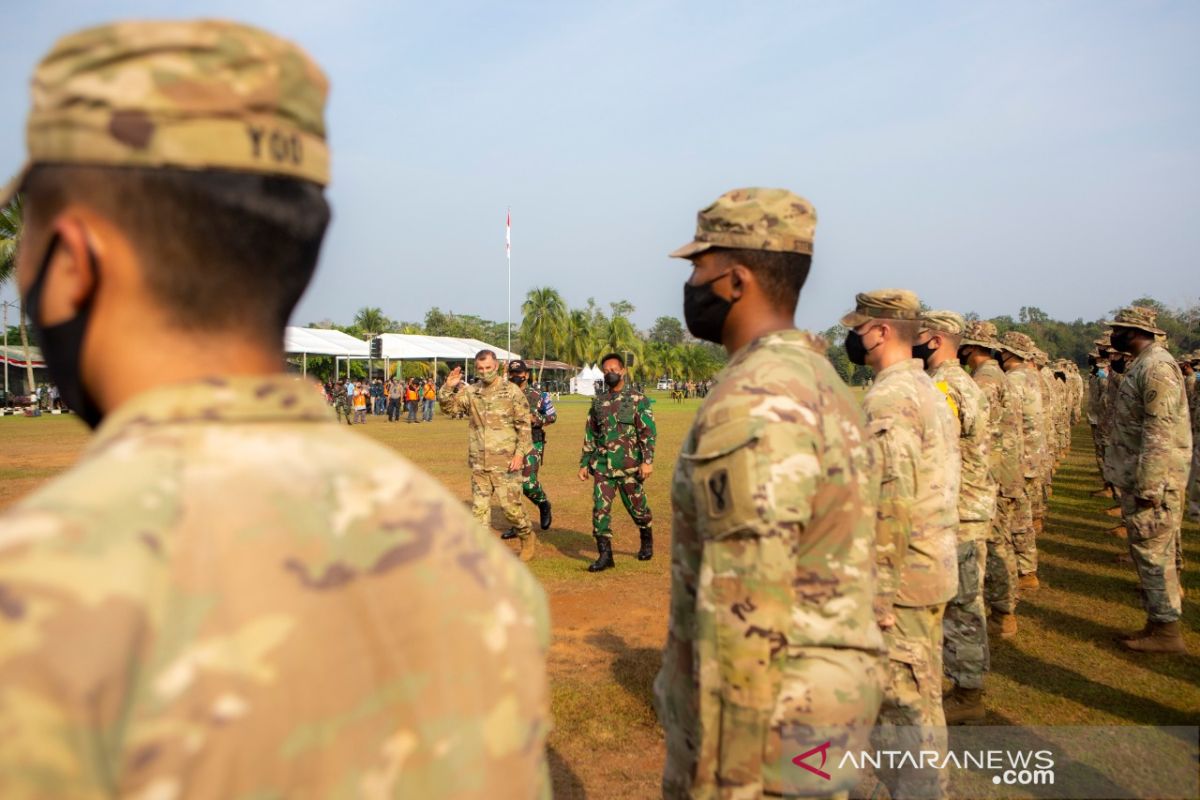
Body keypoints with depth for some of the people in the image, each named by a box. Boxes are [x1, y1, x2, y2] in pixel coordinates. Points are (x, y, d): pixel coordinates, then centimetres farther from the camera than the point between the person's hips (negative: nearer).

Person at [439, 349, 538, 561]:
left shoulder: (511, 391, -5)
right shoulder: (470, 392, 6)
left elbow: (524, 425, -6)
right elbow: (447, 406, 7)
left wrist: (520, 453, -14)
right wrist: (448, 387, -11)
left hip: (505, 462, -4)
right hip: (479, 462, 4)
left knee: (510, 505, -3)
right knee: (479, 507, 8)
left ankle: (528, 538, 22)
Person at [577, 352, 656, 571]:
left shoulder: (637, 399, -3)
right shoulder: (598, 401, 10)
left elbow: (648, 432, -8)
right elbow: (590, 435, 15)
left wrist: (647, 460, -16)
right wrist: (584, 463, 11)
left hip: (629, 466, -3)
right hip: (602, 466, 3)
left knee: (637, 507, 9)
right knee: (600, 508, -6)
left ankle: (647, 542, 35)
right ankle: (605, 555, -1)